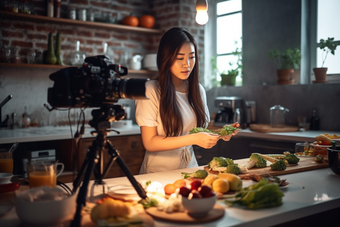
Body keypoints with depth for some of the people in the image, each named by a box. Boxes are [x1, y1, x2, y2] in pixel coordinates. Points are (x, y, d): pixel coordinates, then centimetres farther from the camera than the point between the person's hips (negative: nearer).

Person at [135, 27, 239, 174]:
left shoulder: (198, 90, 7)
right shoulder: (150, 90, -11)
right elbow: (150, 143, -14)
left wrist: (219, 133, -4)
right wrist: (193, 139, -21)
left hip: (190, 167, 5)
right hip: (158, 172, -4)